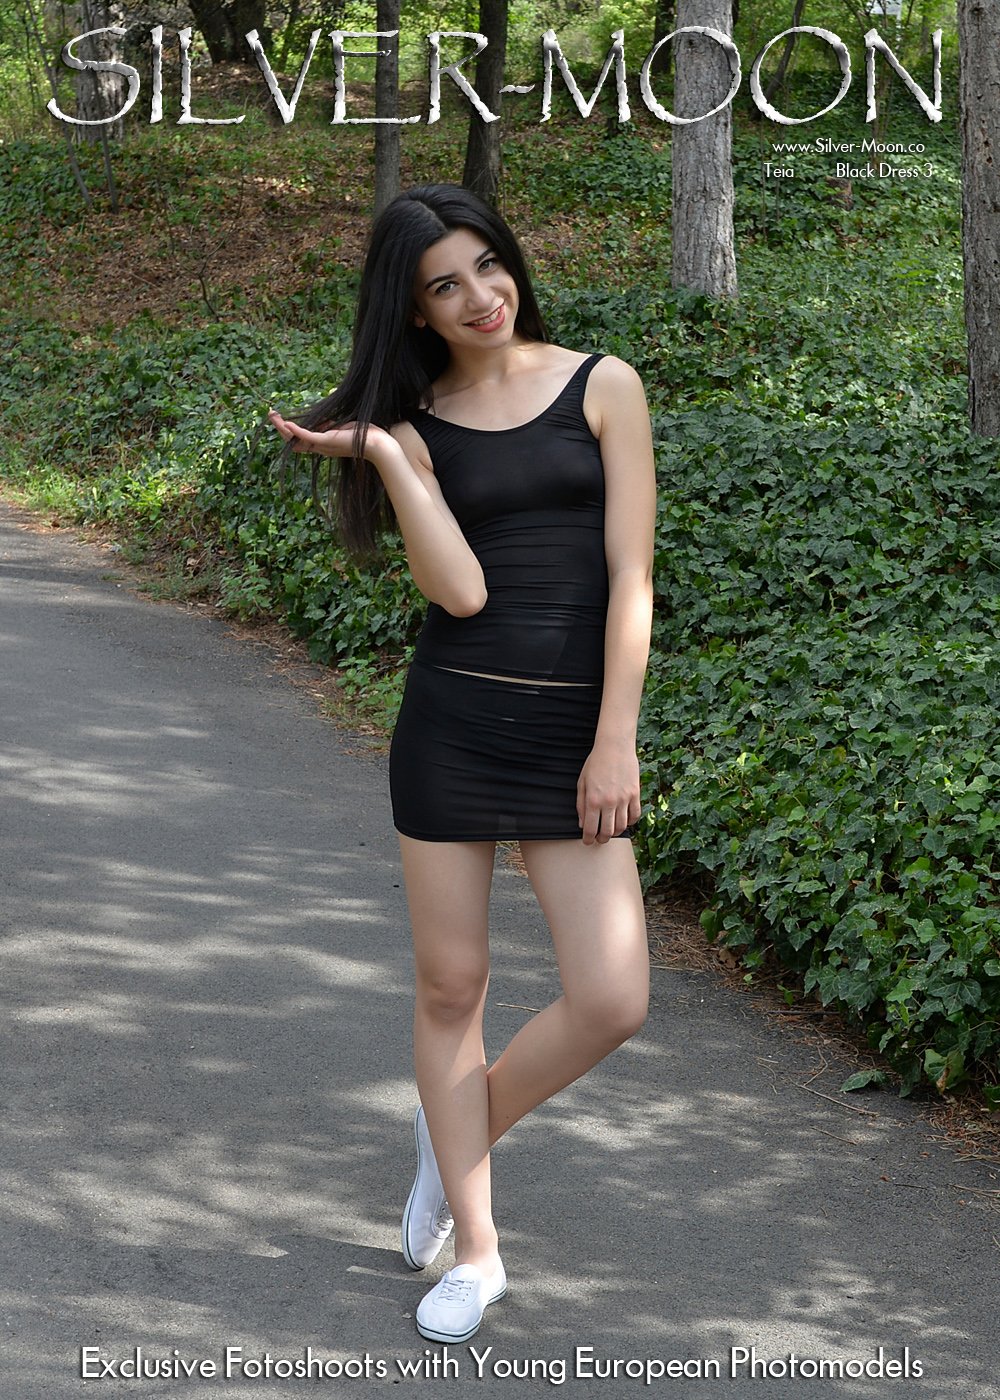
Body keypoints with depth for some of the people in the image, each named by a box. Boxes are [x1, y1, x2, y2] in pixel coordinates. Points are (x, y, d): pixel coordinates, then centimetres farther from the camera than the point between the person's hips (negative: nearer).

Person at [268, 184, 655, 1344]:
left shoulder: (599, 388, 0)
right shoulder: (416, 425, 4)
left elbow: (629, 576, -4)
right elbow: (460, 589, -10)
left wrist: (615, 741, -10)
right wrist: (380, 454, -12)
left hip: (574, 723, -1)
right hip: (450, 719, 1)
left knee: (611, 1002, -8)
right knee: (451, 985, 6)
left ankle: (459, 1129, 21)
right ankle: (476, 1252, 21)